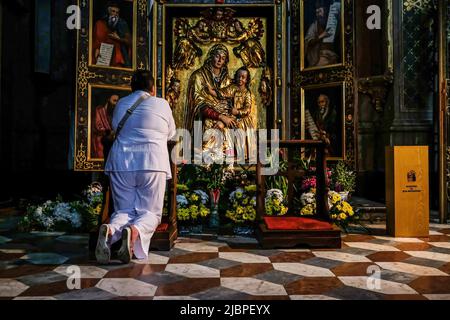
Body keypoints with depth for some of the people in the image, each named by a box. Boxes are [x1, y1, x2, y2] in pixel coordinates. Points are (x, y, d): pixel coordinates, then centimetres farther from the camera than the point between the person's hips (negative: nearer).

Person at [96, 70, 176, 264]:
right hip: (152, 164, -2)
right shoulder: (162, 104, 7)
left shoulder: (121, 104, 14)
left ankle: (110, 230, -22)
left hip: (120, 163, 3)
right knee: (150, 212, 7)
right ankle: (135, 231, -27)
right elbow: (171, 134, 19)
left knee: (124, 211, 12)